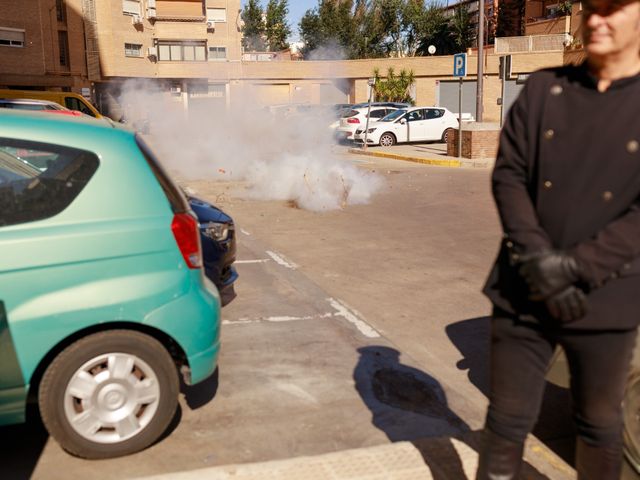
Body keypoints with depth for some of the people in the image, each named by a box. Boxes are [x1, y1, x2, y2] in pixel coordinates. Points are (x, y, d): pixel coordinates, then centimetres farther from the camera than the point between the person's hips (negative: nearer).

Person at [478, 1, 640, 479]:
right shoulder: (543, 88, 3)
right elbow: (508, 175, -3)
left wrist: (574, 267, -18)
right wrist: (536, 258, -15)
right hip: (523, 291, 1)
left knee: (600, 425, 18)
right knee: (507, 420, 10)